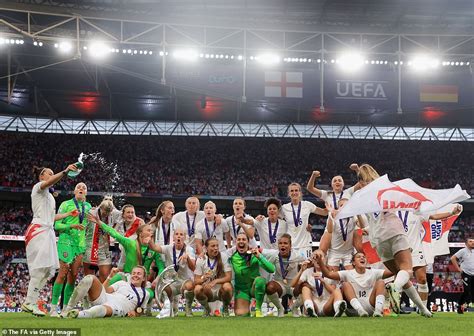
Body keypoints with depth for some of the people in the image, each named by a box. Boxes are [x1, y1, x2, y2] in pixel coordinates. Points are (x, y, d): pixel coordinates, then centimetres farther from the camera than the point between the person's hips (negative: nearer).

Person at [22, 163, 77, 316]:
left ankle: (29, 302, 1)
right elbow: (49, 182, -21)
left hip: (48, 232, 9)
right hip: (39, 230, -9)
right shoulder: (38, 186, 3)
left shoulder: (49, 195, 29)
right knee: (40, 268, -17)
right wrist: (65, 171, -34)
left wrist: (68, 214, 32)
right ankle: (30, 303, -17)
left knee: (49, 270, 0)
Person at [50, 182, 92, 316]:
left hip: (80, 244, 5)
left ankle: (66, 307, 8)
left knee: (73, 275, 2)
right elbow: (57, 225, -4)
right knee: (63, 273, -13)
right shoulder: (66, 204, 0)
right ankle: (53, 306, -8)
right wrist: (72, 226, -18)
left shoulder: (88, 206, 14)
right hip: (66, 241, -5)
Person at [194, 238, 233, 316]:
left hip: (220, 290, -1)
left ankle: (225, 308, -1)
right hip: (208, 292, 1)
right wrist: (203, 278, -32)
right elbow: (196, 281, -9)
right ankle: (206, 309, 2)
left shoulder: (223, 258, -8)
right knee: (197, 289, -31)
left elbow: (229, 277, -15)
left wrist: (215, 281, -31)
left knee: (227, 286, -34)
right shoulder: (201, 260, -4)